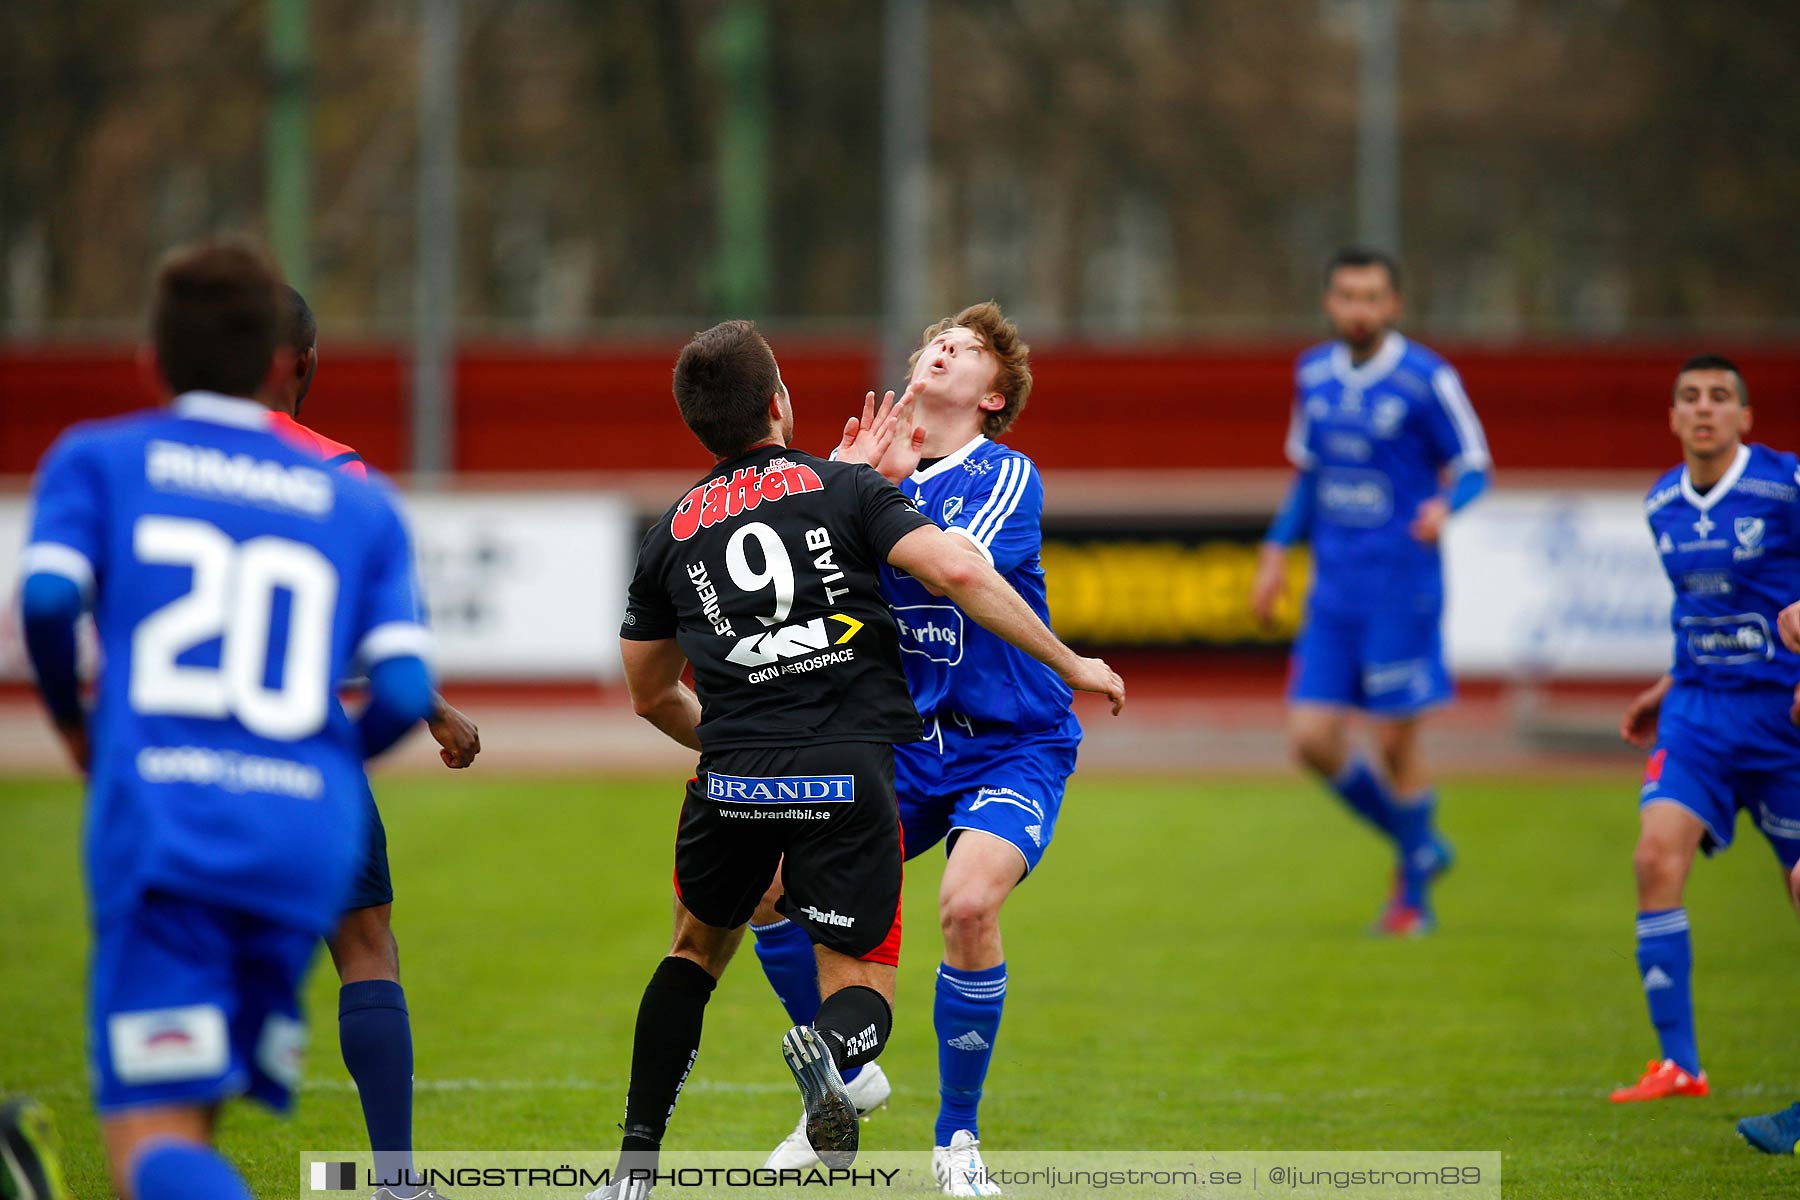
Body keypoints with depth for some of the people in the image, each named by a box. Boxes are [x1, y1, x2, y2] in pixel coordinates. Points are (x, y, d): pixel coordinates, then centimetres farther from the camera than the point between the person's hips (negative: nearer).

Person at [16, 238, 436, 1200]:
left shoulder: (95, 460, 12)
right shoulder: (360, 506, 18)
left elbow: (47, 596, -5)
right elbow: (404, 691, 6)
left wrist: (71, 721, 13)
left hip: (159, 821, -3)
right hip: (311, 838, 3)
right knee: (189, 1111, 17)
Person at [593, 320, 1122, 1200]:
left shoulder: (671, 534, 15)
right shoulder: (844, 488, 5)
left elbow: (650, 695, 26)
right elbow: (956, 573, -9)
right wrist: (1071, 665, -1)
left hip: (733, 779, 3)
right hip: (848, 773, -3)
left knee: (698, 948, 27)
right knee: (861, 987, 8)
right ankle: (832, 1046, -31)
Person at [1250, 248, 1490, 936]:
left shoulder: (1426, 380, -9)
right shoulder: (1314, 375, 8)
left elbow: (1473, 466, -4)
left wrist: (1444, 505, -24)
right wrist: (1276, 553, 15)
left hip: (1403, 589, -5)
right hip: (1334, 589, 5)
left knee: (1396, 742, -3)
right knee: (1312, 742, -1)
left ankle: (1414, 894, 14)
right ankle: (1418, 846, 22)